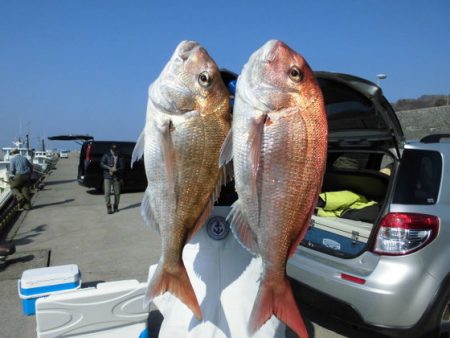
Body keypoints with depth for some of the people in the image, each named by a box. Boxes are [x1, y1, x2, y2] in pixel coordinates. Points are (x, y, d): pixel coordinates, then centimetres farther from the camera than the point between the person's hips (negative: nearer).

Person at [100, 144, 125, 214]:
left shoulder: (120, 157, 7)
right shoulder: (106, 155, 4)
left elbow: (122, 166, 1)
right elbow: (102, 164, -4)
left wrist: (116, 170, -18)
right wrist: (110, 168, -17)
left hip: (117, 177, 1)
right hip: (107, 176, -1)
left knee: (117, 193, 3)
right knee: (107, 192, -8)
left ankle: (116, 207, 18)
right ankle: (108, 208, -1)